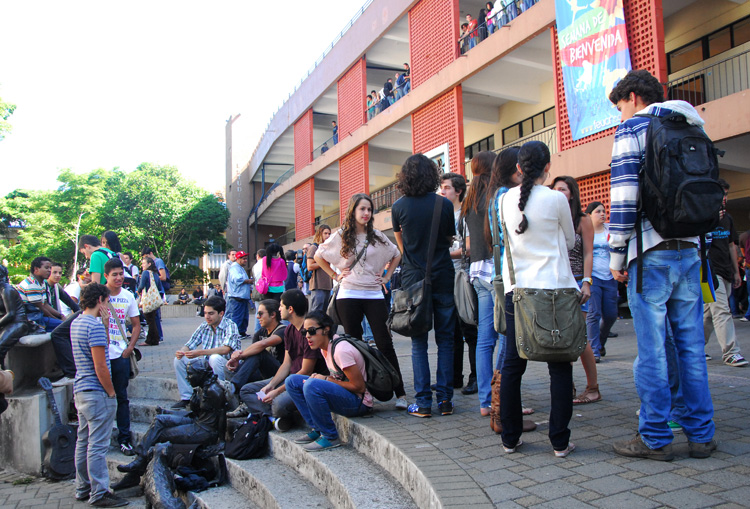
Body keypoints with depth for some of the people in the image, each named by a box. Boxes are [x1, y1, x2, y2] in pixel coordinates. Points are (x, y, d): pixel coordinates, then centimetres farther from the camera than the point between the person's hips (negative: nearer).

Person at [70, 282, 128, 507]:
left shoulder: (76, 323, 11)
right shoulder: (95, 326, -19)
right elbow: (100, 366, -20)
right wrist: (111, 393, -12)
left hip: (80, 391, 10)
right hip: (97, 393, -10)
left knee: (83, 442, 16)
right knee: (97, 445, -3)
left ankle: (83, 489, 25)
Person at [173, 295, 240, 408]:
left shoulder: (230, 326, -13)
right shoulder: (204, 327, 6)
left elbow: (225, 349, -28)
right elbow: (189, 345, 8)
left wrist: (200, 353, -36)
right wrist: (181, 351, -17)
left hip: (228, 366, -6)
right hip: (206, 365, 6)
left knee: (215, 358, -36)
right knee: (179, 359, -5)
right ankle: (186, 397, 0)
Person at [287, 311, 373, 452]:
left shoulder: (341, 350, -23)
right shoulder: (325, 346, 4)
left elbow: (359, 386, -21)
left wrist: (327, 379, -15)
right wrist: (320, 377, -5)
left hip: (360, 403, -9)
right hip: (344, 397, 9)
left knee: (311, 386, -32)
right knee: (292, 381, 4)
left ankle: (330, 437, -15)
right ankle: (317, 429, 5)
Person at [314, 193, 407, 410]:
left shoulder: (377, 236, 8)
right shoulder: (341, 236, 4)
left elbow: (396, 256, 21)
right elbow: (318, 256, 14)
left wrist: (386, 277, 9)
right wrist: (335, 275, 5)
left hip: (374, 295, 0)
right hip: (349, 296, 0)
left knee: (385, 344, -5)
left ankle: (400, 393, -3)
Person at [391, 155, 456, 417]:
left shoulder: (399, 206, -1)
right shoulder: (445, 204, -3)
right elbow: (451, 239, 11)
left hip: (414, 279, 0)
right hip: (443, 278, 0)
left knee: (418, 343, 5)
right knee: (445, 340, 8)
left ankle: (423, 402, 6)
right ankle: (445, 399, 10)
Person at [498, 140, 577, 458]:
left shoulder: (506, 199, 3)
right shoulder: (556, 199, -5)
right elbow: (570, 241, 10)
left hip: (516, 289, 3)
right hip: (554, 289, -3)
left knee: (512, 365, 9)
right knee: (559, 367, 5)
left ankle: (510, 438, 17)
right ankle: (560, 441, 10)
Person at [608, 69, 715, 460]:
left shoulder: (632, 128, -1)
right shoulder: (689, 130, 19)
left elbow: (623, 197, -12)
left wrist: (617, 256, -7)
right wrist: (696, 244, 21)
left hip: (652, 252, -6)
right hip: (689, 251, 7)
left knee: (652, 348, -2)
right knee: (691, 344, 10)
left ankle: (655, 439, 6)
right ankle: (701, 435, 18)